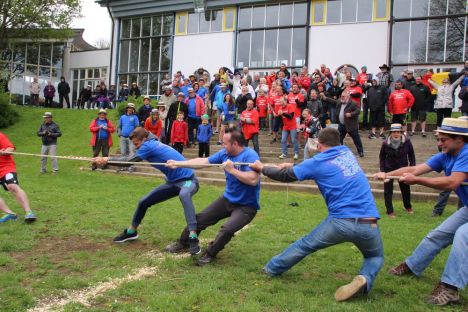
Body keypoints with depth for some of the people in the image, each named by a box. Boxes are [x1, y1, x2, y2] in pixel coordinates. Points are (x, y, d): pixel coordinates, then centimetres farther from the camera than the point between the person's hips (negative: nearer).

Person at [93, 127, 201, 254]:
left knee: (184, 195, -45)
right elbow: (130, 159, 11)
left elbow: (129, 161, -16)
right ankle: (131, 231, 36)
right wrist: (107, 159, 3)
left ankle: (193, 238, -55)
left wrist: (107, 159, -8)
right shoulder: (153, 145, 8)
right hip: (173, 181, 10)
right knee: (143, 202, 13)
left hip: (187, 179, -10)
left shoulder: (149, 145, -18)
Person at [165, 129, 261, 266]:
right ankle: (183, 244, 35)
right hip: (228, 199, 7)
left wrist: (232, 170, -29)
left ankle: (210, 254, -1)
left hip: (246, 206, -7)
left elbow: (254, 180, -35)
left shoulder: (250, 155, -24)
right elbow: (203, 161, 3)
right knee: (200, 218, 11)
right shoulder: (225, 153, -2)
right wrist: (177, 163, 2)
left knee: (227, 229, -28)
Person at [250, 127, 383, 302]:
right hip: (368, 225, 3)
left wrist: (261, 168, 29)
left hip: (341, 222, -2)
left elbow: (286, 176, 12)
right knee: (375, 257, 29)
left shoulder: (319, 162, 3)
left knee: (305, 245, 21)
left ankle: (272, 268, 36)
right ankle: (364, 280, -2)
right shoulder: (347, 153, 16)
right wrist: (292, 165, 38)